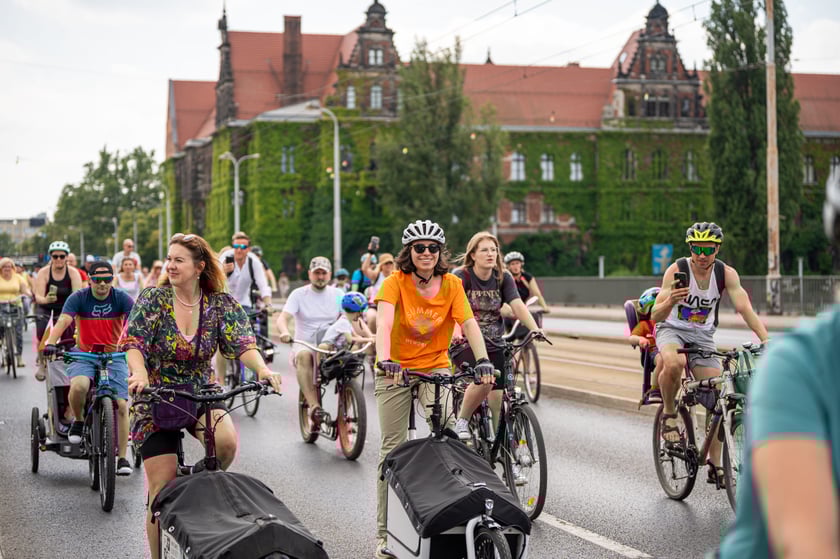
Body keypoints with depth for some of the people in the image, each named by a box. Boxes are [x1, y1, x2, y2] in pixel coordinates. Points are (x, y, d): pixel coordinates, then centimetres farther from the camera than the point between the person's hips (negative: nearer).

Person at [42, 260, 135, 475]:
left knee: (121, 406, -9)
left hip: (114, 356, 1)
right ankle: (78, 421, -1)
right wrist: (51, 343, -39)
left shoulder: (121, 298, -8)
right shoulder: (78, 298, -8)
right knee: (78, 386, -32)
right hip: (84, 356, -1)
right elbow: (63, 320, -22)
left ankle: (122, 457, 1)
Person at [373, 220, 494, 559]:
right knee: (392, 449, 1)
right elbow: (384, 322, -29)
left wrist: (483, 360, -30)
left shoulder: (451, 284, -6)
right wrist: (385, 360, -46)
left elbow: (469, 323, -14)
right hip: (396, 370, -2)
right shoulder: (395, 282, -14)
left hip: (435, 368, 2)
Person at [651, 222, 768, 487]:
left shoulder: (726, 273, -14)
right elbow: (655, 316, -26)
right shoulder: (677, 270, -21)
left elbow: (745, 308, -23)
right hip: (672, 330, -3)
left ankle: (715, 465, 6)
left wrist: (765, 338, -39)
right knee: (674, 363, -39)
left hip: (703, 337, 3)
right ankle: (669, 414, -12)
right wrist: (670, 301, -49)